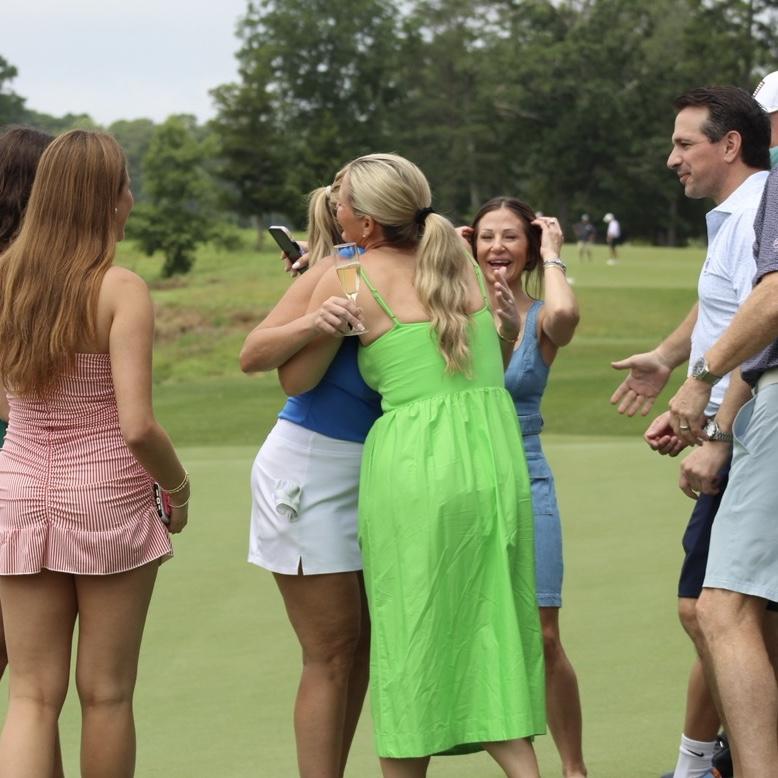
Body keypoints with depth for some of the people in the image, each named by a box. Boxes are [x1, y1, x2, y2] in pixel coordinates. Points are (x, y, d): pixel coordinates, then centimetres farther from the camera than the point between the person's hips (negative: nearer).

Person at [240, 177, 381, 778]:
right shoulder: (335, 273, -12)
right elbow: (252, 356, -16)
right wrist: (313, 323, -33)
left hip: (364, 478, 7)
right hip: (310, 469, -7)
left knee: (361, 644, 9)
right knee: (332, 651, -6)